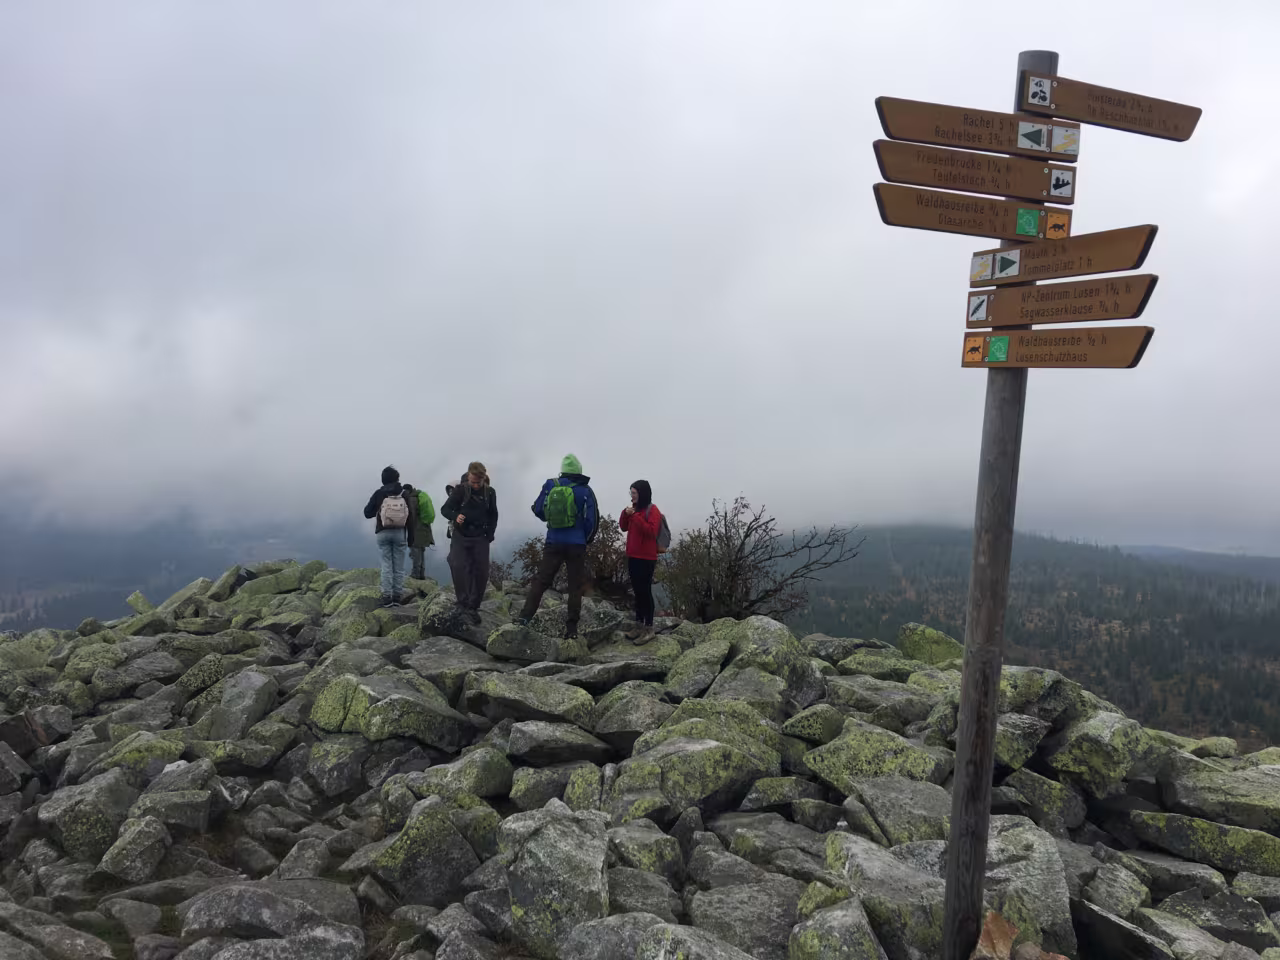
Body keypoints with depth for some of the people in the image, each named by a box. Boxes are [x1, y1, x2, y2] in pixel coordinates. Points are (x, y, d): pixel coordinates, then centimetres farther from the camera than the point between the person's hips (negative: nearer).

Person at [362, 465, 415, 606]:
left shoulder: (378, 493, -2)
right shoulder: (404, 494, 0)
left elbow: (367, 514, 2)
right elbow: (410, 518, 0)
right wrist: (410, 538, 6)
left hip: (383, 533, 0)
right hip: (400, 533, 0)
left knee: (386, 566, 3)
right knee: (399, 566, 6)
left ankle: (387, 597, 0)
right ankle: (397, 596, 7)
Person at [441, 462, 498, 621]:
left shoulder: (490, 492, -1)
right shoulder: (460, 490, -10)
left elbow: (493, 515, 12)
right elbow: (445, 509, -8)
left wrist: (490, 534, 1)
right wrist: (455, 516, -29)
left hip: (480, 538, 3)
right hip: (460, 536, -3)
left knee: (481, 573, 0)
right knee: (458, 567, -19)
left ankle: (473, 607, 11)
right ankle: (464, 603, -7)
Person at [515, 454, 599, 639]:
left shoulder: (550, 486, 1)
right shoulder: (585, 490, -5)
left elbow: (539, 511, 6)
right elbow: (593, 519, -4)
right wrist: (586, 539, 12)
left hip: (554, 543, 1)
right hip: (577, 545, -1)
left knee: (541, 580, 6)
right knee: (575, 586, 5)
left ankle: (525, 616, -7)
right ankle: (571, 628, 5)